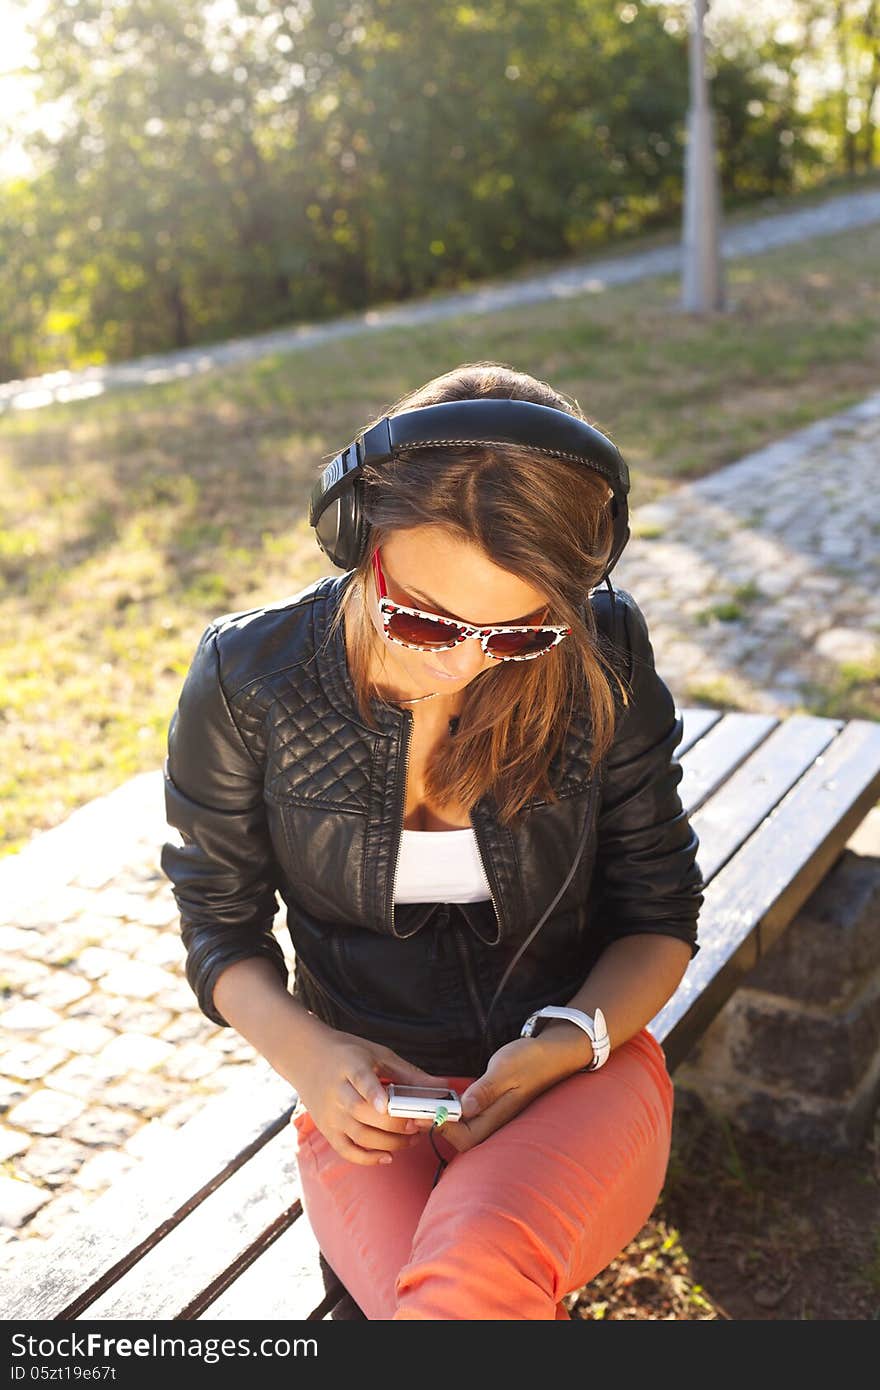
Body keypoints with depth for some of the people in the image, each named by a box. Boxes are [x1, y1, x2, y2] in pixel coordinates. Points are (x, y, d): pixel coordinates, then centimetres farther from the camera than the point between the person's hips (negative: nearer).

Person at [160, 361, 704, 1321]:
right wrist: (304, 1051, -15)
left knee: (476, 1278, -34)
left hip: (579, 1069, 0)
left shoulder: (604, 658, -8)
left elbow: (660, 915, 2)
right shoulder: (245, 681, -10)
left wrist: (565, 1046, -16)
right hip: (371, 1094, 1)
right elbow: (220, 925, 3)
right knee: (489, 1302, -29)